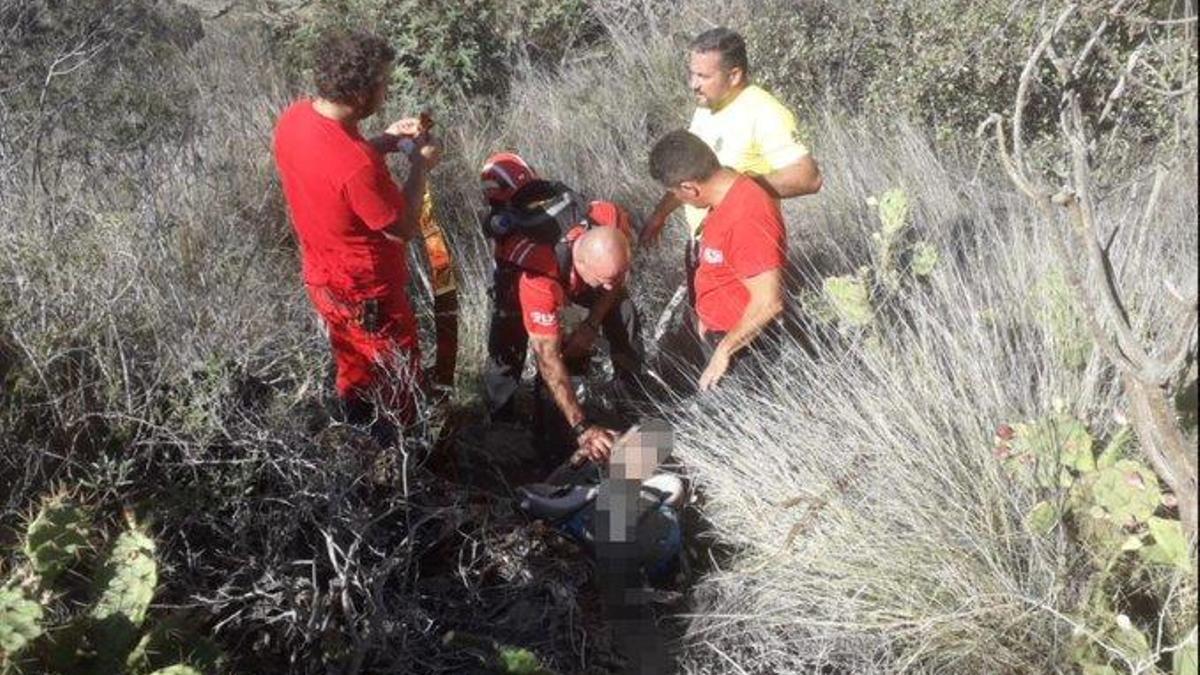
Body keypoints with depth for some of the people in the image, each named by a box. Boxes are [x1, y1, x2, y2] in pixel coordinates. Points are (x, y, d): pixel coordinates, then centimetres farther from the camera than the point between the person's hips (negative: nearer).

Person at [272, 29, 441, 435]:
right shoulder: (357, 165, -39)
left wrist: (385, 142, 1)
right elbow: (403, 229, -24)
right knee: (400, 383, 17)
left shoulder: (293, 118, -13)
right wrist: (420, 165, -12)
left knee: (353, 372, 30)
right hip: (366, 294, -8)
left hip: (323, 278, 8)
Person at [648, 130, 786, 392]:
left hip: (736, 339, -10)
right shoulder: (727, 194, -2)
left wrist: (724, 350, -23)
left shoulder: (747, 219, -32)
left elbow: (768, 304, -32)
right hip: (706, 326, 10)